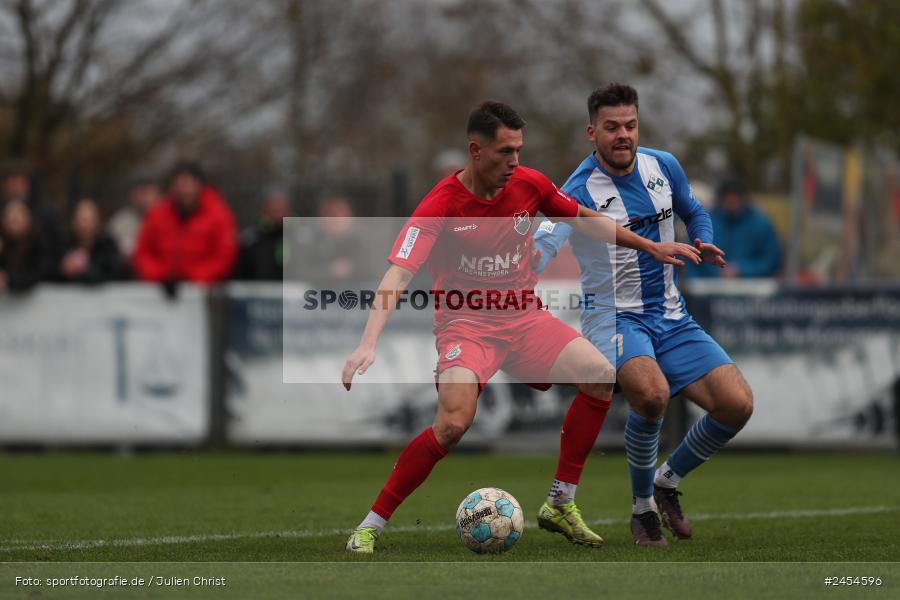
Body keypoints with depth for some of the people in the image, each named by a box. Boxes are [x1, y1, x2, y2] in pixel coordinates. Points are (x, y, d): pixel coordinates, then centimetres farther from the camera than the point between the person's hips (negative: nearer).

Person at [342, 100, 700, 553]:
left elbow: (583, 219, 17)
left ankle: (560, 505, -1)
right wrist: (368, 345, -39)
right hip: (466, 323, -5)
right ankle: (371, 524, -14)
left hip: (523, 316, 5)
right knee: (453, 423, -29)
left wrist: (650, 246, 18)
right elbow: (397, 276, -26)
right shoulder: (440, 206, -18)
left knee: (601, 376, -15)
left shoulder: (528, 184, -3)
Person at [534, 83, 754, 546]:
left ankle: (667, 481, 17)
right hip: (614, 317, -5)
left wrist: (705, 245, 1)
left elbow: (694, 212, 23)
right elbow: (542, 247, -30)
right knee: (651, 392, -36)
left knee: (737, 404, -10)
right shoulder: (579, 191, -14)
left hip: (671, 319, 6)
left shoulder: (663, 166, 3)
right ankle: (642, 506, -11)